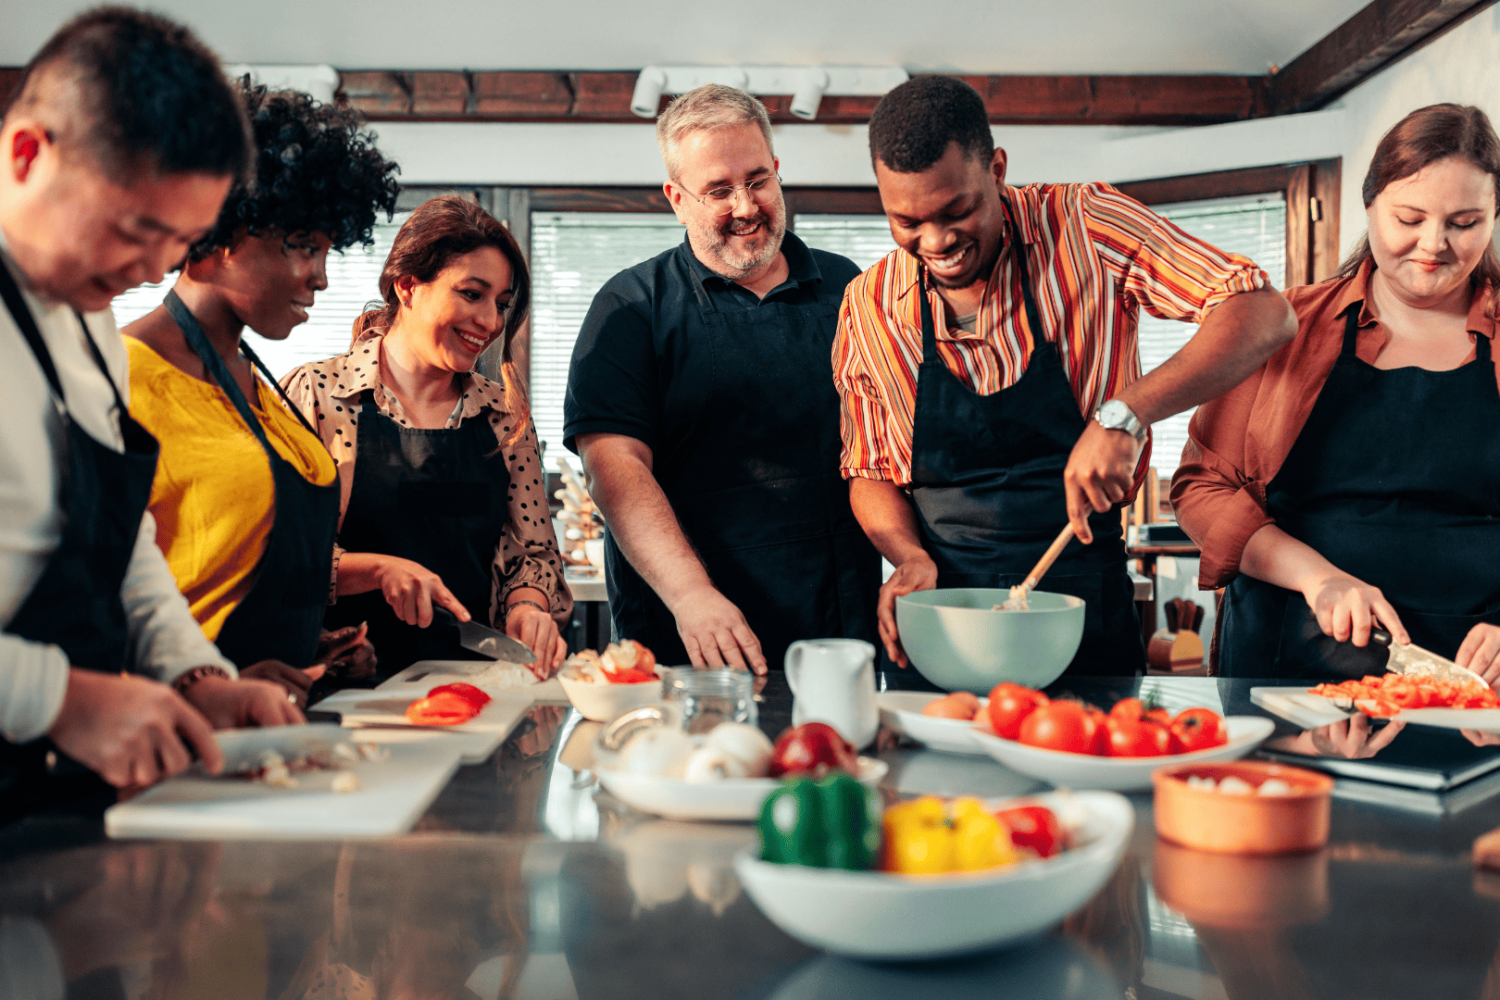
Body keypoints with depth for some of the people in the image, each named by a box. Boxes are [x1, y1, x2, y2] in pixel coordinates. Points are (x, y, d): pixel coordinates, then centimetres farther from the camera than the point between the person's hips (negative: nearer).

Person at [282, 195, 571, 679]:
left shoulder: (506, 414, 11)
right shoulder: (315, 394, 0)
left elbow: (535, 551, 14)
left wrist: (527, 603, -6)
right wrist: (377, 568, -15)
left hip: (473, 676, 3)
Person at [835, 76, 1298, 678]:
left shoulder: (1085, 226, -9)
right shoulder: (867, 306, -1)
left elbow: (1263, 314, -16)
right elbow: (870, 472, 8)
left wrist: (1123, 414, -29)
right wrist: (911, 556, -13)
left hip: (1084, 611, -1)